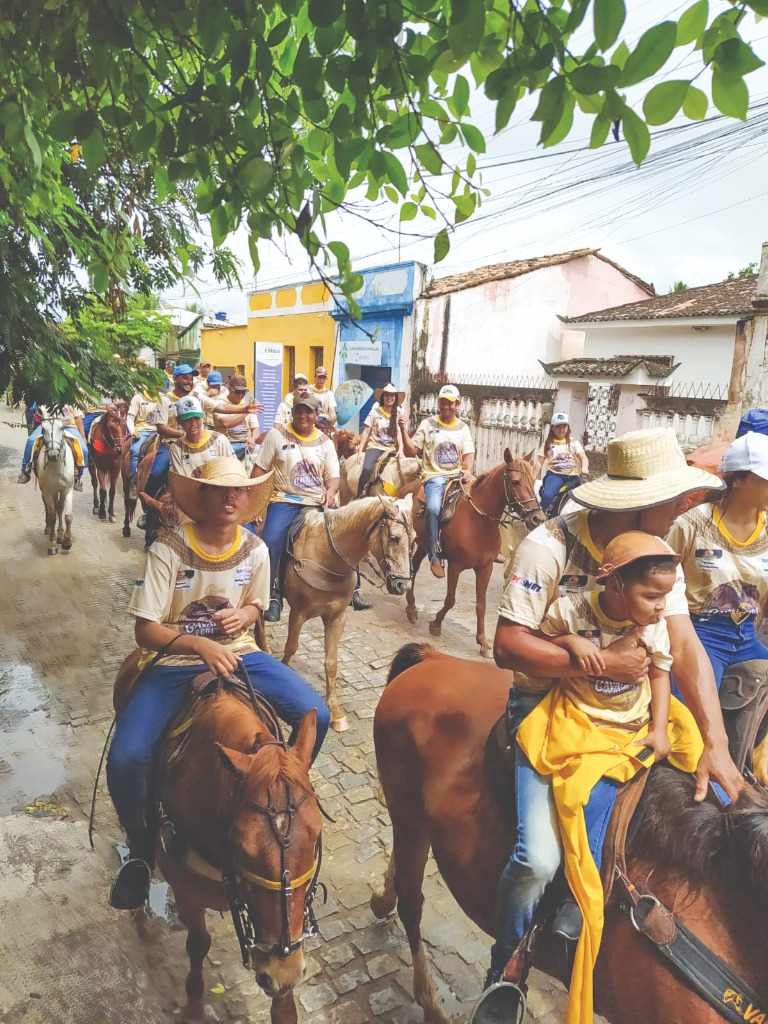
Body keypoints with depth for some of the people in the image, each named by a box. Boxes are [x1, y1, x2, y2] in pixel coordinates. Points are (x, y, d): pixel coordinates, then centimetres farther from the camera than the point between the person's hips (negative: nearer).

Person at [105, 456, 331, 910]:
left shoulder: (255, 550, -5)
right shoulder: (169, 549, -17)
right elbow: (145, 630, -15)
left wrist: (242, 617, -10)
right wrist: (198, 644, -32)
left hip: (237, 651, 3)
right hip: (174, 659, -3)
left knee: (317, 717, -13)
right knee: (125, 760, -24)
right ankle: (142, 851, 11)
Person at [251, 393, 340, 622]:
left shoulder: (325, 441, 11)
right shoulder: (277, 435, 3)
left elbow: (333, 475, 9)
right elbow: (259, 469, 2)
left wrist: (330, 491, -14)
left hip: (318, 502, 3)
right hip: (286, 500, -2)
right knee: (270, 541, -27)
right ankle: (274, 596, -9)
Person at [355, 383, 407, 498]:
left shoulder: (398, 414, 6)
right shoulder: (375, 412, 0)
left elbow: (399, 433, 3)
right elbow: (366, 432, 2)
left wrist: (400, 450, -13)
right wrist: (361, 451, -3)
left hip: (391, 449, 3)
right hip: (375, 447, -2)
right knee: (367, 468, -29)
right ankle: (359, 496, -15)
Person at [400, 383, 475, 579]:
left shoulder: (463, 428, 13)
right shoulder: (427, 424, 6)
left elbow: (468, 455, 6)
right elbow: (411, 452, 1)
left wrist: (468, 471, -15)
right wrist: (403, 430, -12)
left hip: (458, 475, 4)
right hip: (434, 476, -3)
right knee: (433, 508, -31)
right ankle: (435, 556, -20)